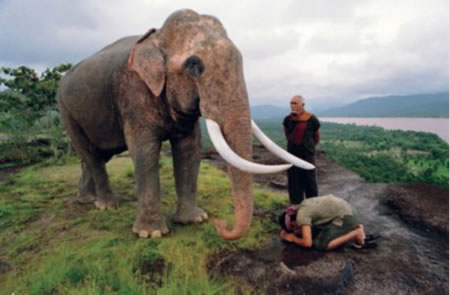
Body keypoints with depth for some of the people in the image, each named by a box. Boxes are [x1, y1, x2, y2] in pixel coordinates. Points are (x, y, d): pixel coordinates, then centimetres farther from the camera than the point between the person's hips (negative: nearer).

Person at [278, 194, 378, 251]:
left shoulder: (301, 215, -17)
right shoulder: (301, 206, 9)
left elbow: (307, 243, -21)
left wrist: (293, 239, -3)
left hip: (344, 216, -10)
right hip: (346, 210, 10)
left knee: (320, 245, -15)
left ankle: (357, 234, -9)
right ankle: (356, 227, 14)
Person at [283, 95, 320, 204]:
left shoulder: (311, 119, -10)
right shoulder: (288, 119, -2)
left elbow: (317, 137, 6)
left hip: (307, 154, -3)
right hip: (293, 154, 3)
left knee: (310, 180, 6)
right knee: (294, 180, 7)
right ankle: (296, 204, 19)